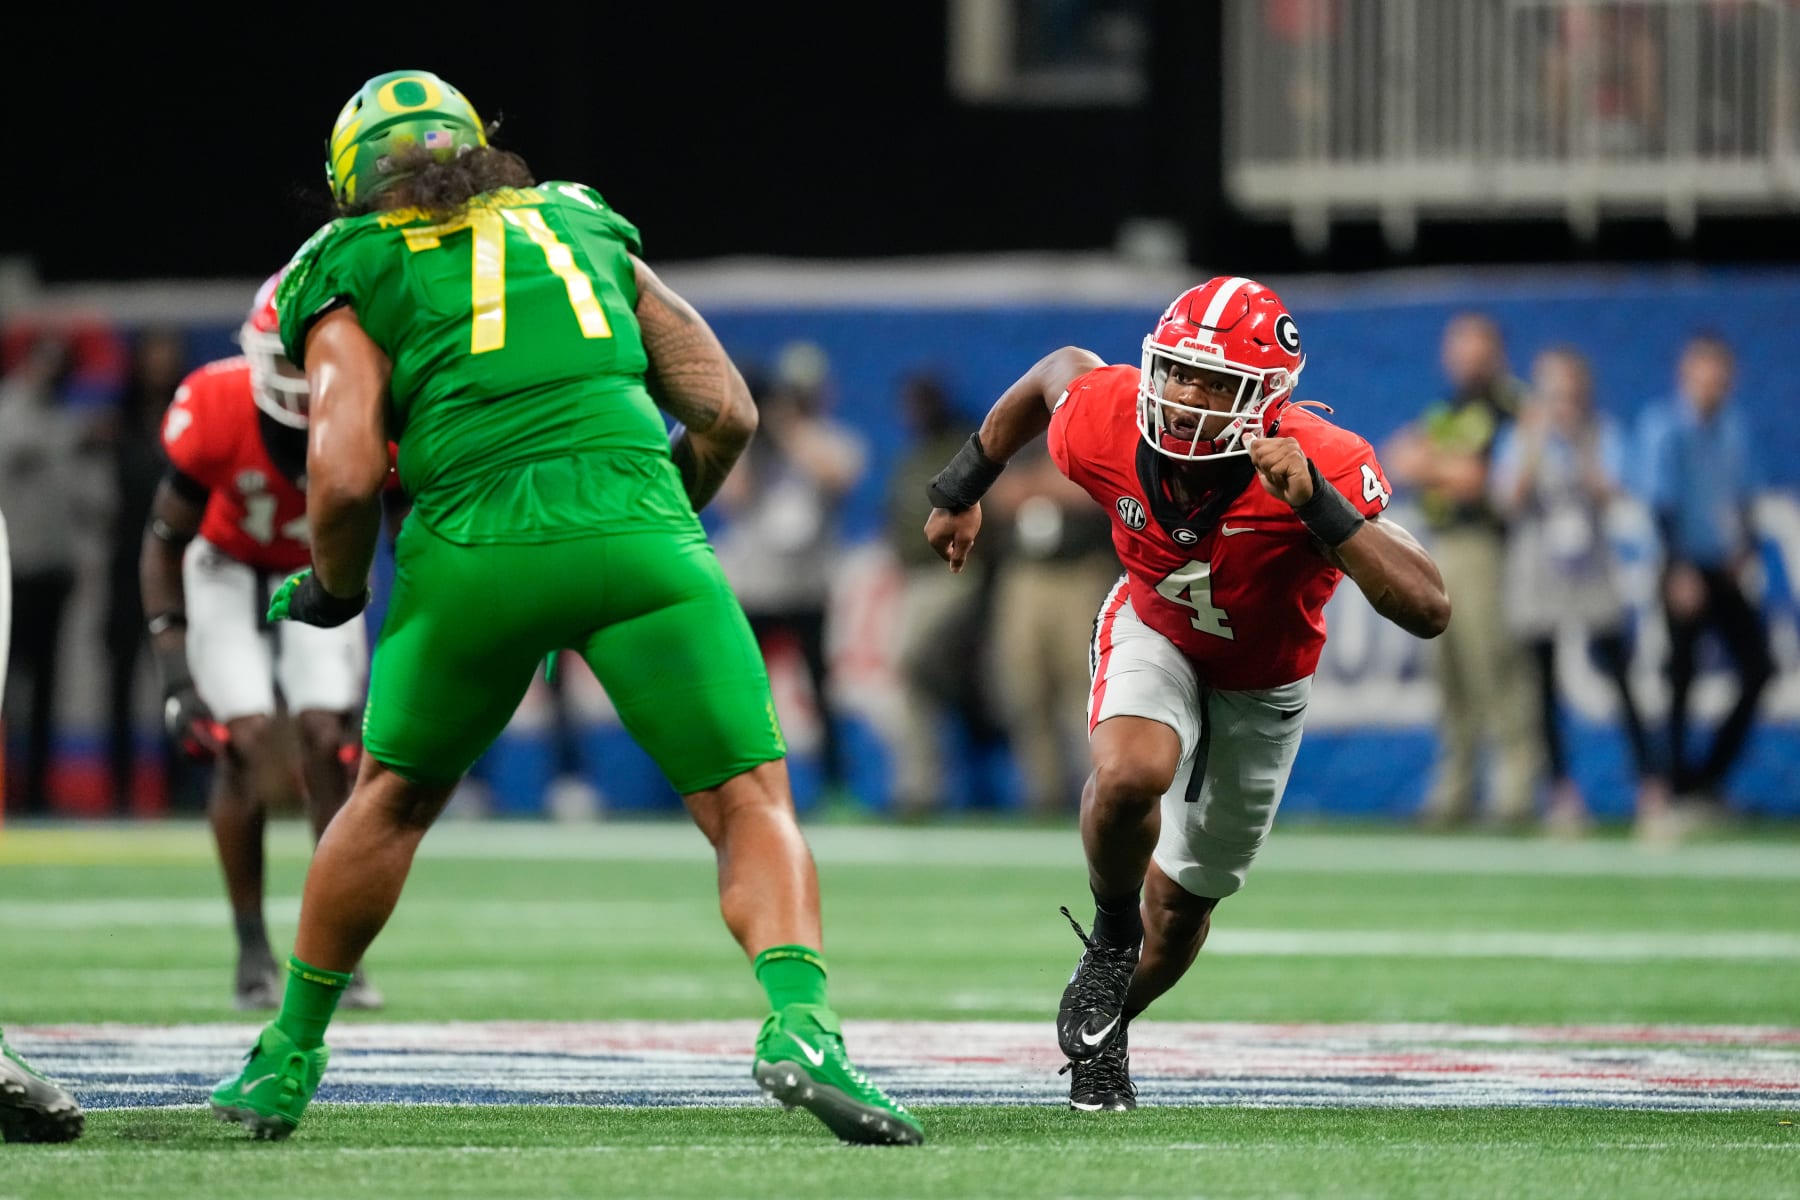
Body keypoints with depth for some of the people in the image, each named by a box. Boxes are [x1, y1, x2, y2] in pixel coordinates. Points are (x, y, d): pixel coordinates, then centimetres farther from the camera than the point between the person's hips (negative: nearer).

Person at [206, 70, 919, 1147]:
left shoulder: (353, 275, 14)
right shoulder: (585, 227, 24)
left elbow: (346, 476, 1)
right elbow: (727, 413, 19)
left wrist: (335, 589, 19)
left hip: (472, 552, 0)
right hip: (636, 532, 0)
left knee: (396, 798, 23)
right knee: (751, 806, 4)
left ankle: (290, 1058, 32)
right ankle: (801, 1020, -22)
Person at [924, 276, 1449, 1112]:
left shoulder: (1327, 468, -39)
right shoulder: (1108, 424, -31)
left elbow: (1427, 610, -48)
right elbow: (1060, 370, -4)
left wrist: (1318, 506, -57)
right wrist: (962, 489, 6)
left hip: (1263, 682, 0)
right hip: (1155, 636, 0)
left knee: (1185, 895, 15)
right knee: (1129, 776, -33)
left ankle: (1106, 1029, 46)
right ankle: (1111, 939, -2)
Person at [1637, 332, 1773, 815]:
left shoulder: (1734, 427, 9)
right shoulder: (1666, 427, -9)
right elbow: (1662, 501, -13)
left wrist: (1746, 548, 6)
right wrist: (1680, 571, -18)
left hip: (1726, 571, 6)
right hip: (1686, 570, -6)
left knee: (1758, 667, 2)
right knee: (1680, 678, -3)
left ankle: (1709, 776, 13)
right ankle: (1681, 786, 4)